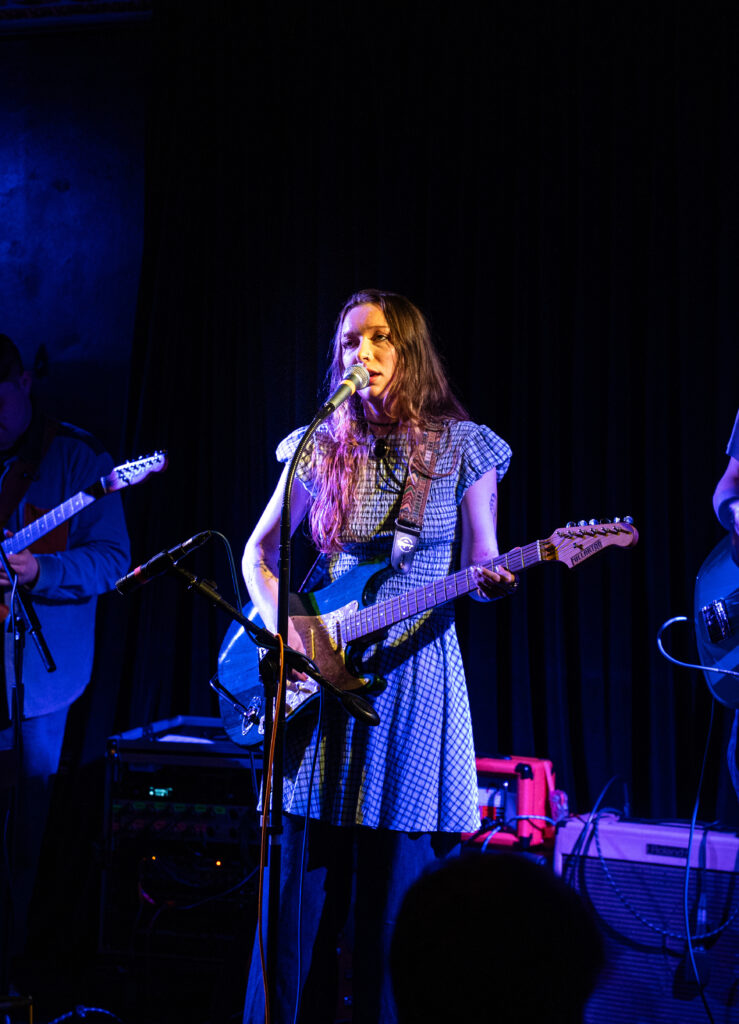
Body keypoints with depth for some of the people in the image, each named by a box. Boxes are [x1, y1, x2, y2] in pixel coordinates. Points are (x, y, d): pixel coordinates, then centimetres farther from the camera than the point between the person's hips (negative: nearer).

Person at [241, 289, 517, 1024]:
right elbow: (258, 554, 13)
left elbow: (482, 563, 6)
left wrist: (492, 582, -17)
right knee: (300, 901, 3)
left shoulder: (460, 446, 3)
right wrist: (283, 627, -4)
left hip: (415, 674, -2)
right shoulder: (320, 447, 7)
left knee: (392, 900, 1)